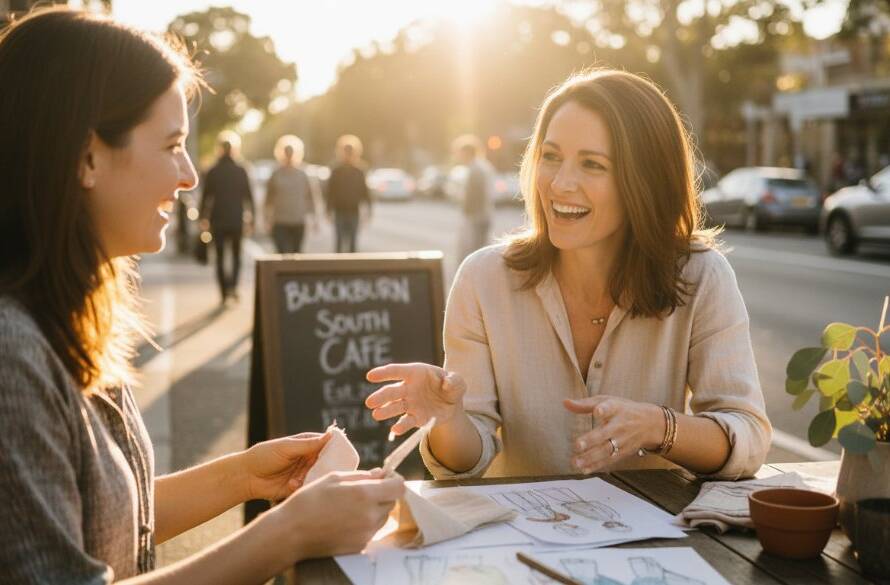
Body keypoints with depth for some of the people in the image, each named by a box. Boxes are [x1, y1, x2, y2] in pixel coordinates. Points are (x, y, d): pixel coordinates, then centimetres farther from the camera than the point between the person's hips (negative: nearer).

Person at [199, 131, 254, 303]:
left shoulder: (212, 172, -3)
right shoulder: (240, 171, -2)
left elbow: (206, 197, -4)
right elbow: (248, 196, -2)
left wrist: (204, 218, 3)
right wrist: (250, 218, 4)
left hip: (218, 219, 0)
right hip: (236, 219, 1)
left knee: (220, 257, 7)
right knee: (236, 254, 14)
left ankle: (224, 292, 3)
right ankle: (233, 284, -7)